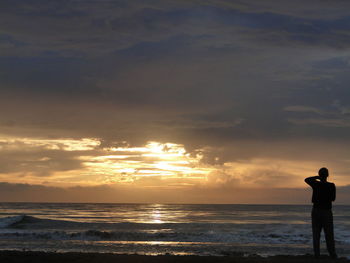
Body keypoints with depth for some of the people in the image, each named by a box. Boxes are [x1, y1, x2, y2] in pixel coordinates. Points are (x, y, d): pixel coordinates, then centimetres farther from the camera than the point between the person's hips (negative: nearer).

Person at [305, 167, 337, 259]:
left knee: (316, 233, 5)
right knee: (329, 234, 2)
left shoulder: (316, 184, -6)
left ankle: (317, 254, 0)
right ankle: (332, 254, -4)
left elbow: (306, 179, 15)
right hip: (327, 211, -1)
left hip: (316, 211, 1)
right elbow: (333, 198, 6)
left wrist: (317, 177, 10)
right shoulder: (331, 185, -8)